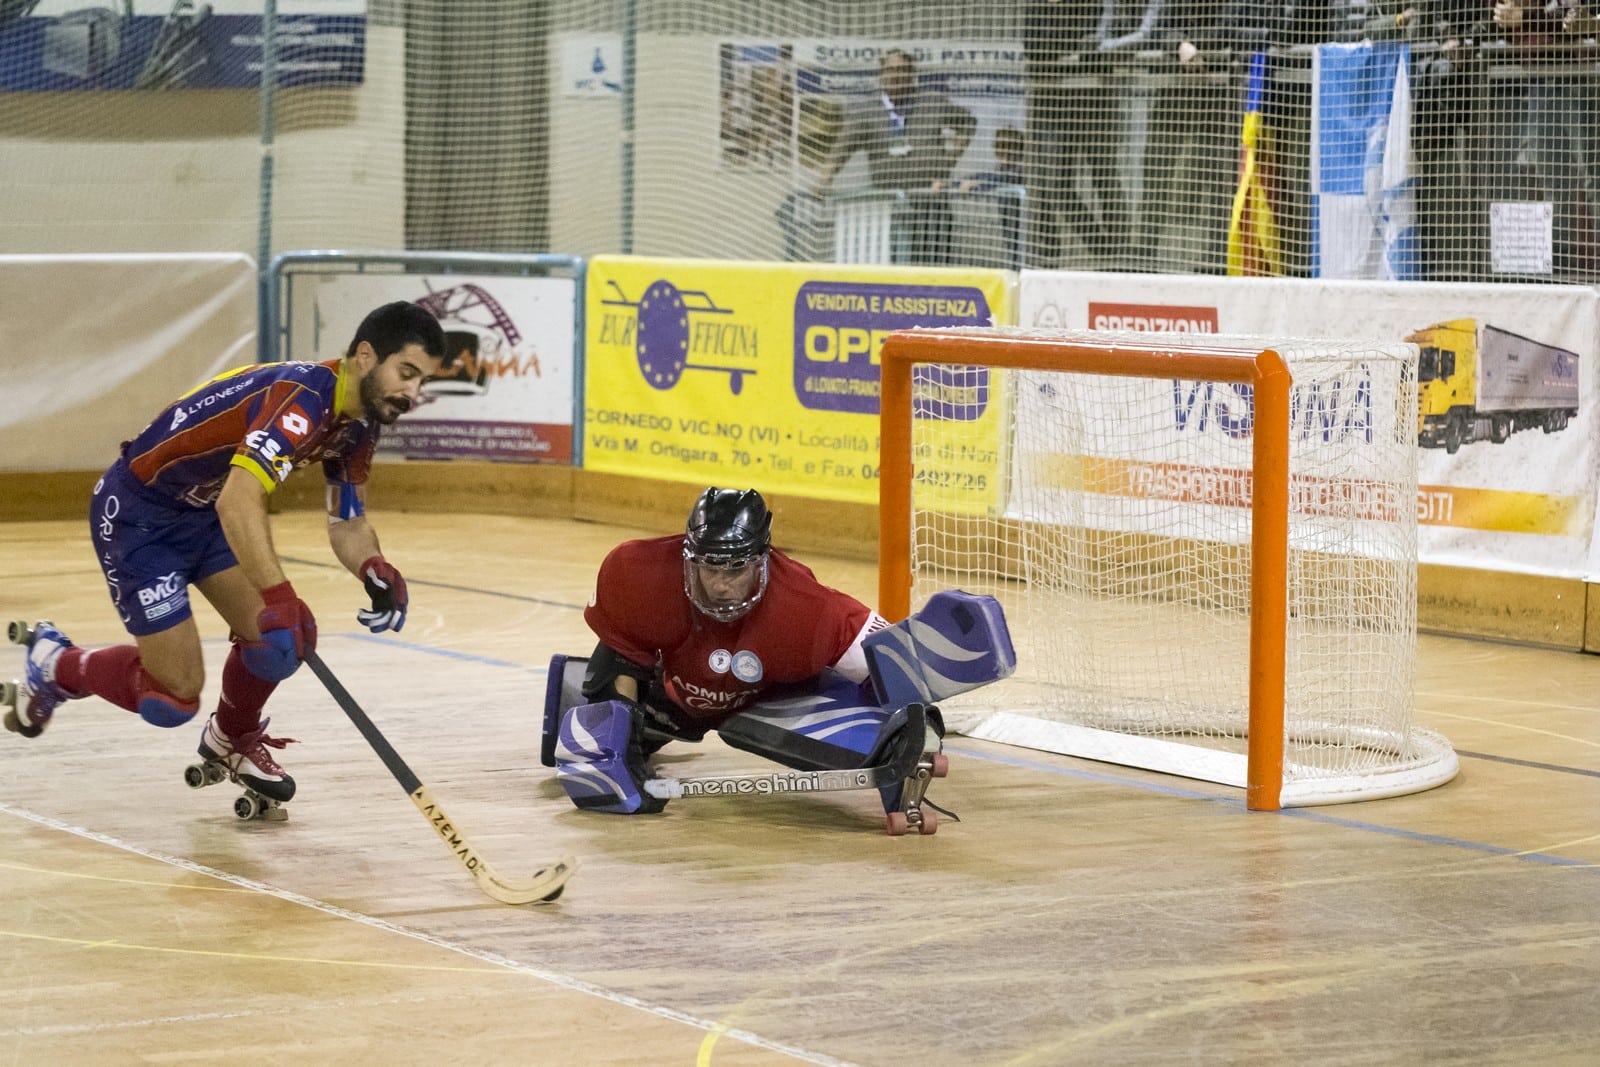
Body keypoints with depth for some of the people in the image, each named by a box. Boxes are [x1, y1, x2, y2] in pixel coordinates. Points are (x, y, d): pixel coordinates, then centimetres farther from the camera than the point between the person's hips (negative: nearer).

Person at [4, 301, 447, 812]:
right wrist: (278, 595, -50)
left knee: (278, 638, -6)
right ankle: (55, 665, 20)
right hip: (137, 515, -9)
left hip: (208, 512, 9)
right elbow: (238, 502, -43)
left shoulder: (359, 423, -2)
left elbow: (347, 523, 7)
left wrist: (376, 571, -15)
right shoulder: (302, 399, -31)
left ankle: (233, 739, 24)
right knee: (173, 698, -8)